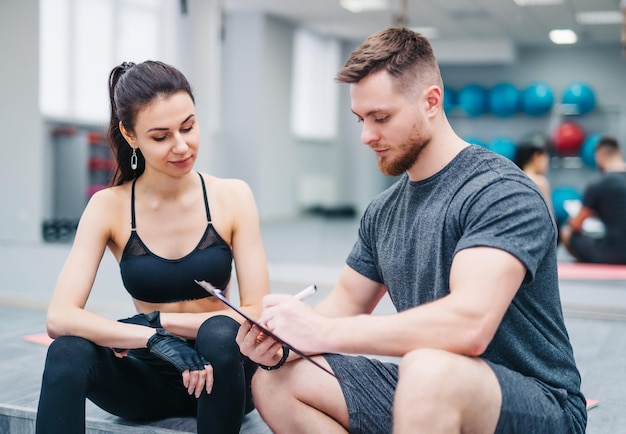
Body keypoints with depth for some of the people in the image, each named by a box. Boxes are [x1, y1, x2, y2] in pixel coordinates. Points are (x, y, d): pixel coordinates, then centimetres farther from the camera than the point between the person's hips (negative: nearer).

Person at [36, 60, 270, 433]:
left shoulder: (232, 197, -6)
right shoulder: (109, 207, -6)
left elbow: (257, 313, -11)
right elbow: (59, 318, -18)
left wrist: (162, 319, -16)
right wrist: (155, 339, -29)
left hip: (218, 371, 1)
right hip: (150, 377, 0)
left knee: (221, 334, -34)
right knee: (68, 352, -30)